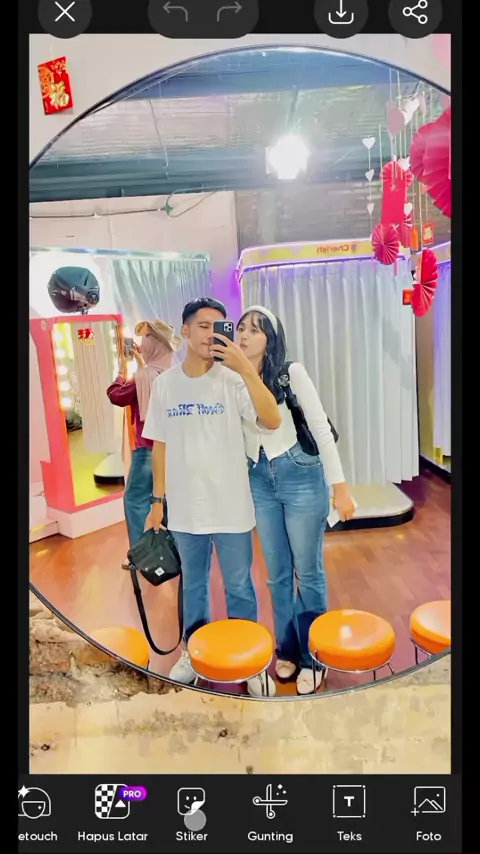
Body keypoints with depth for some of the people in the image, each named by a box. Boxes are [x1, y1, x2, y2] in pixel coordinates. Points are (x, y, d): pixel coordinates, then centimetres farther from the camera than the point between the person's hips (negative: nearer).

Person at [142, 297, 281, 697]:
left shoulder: (233, 380, -10)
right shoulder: (164, 384, 0)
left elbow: (272, 420, -24)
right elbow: (160, 445, 6)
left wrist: (246, 368, -32)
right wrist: (157, 499, 8)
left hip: (231, 507, -2)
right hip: (185, 508, 3)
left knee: (239, 588, 12)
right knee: (193, 585, 20)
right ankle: (194, 652, 40)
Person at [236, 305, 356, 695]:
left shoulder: (292, 373, -7)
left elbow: (321, 429, -7)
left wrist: (340, 487, -9)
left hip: (300, 476, -4)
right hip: (259, 481, 4)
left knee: (308, 571, 6)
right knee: (277, 573, 15)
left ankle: (312, 657, 23)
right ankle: (287, 650, 33)